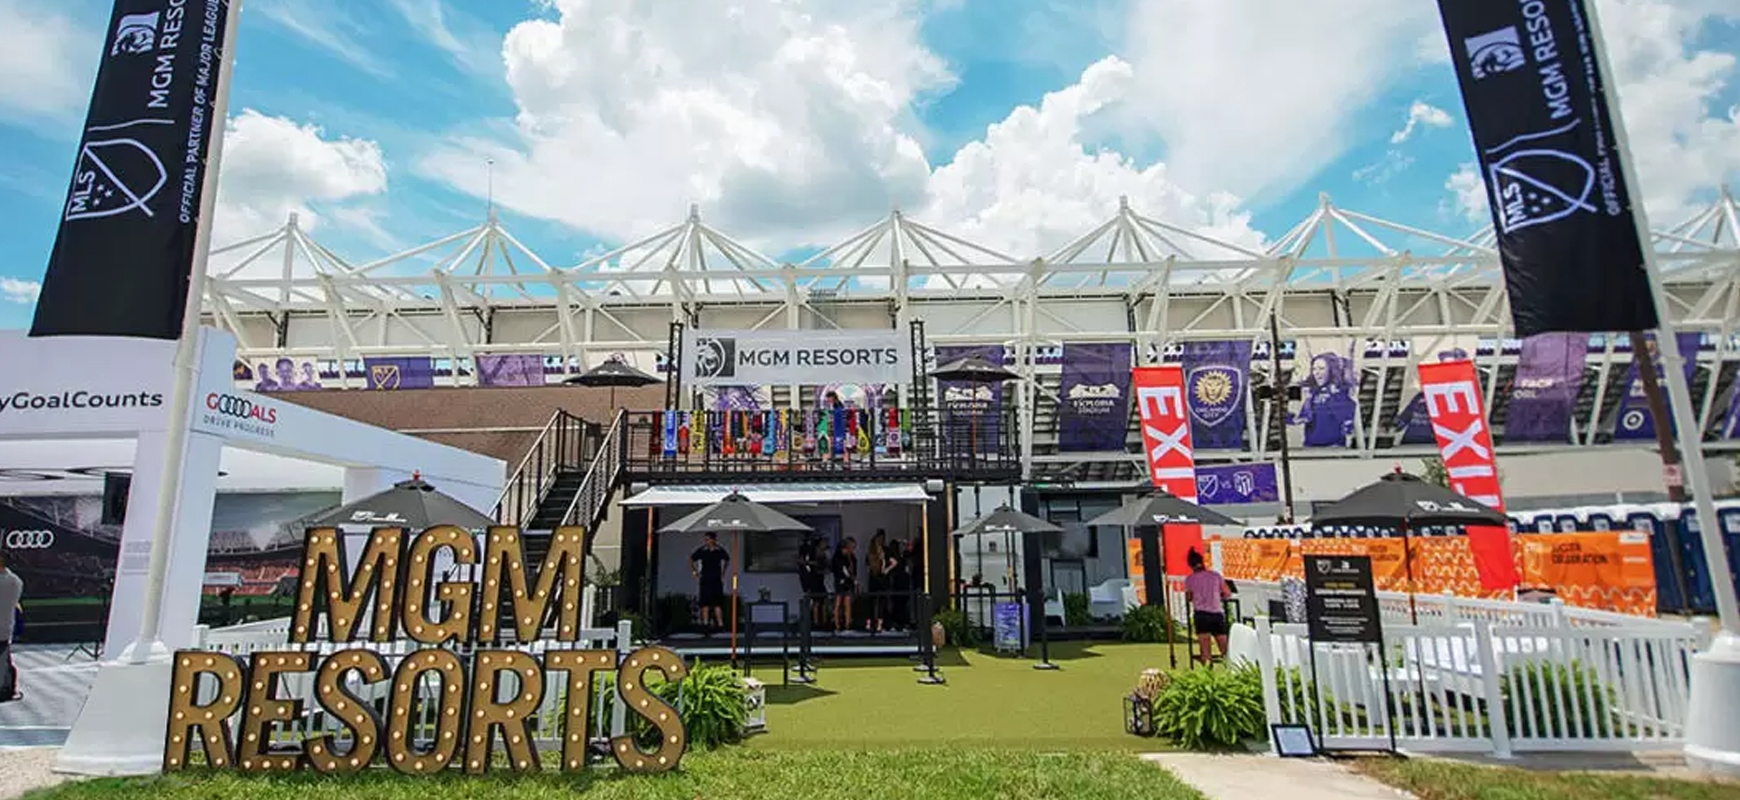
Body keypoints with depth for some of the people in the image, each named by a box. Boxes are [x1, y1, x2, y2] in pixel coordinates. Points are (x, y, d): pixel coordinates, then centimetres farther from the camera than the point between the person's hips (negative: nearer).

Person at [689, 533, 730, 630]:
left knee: (718, 603, 0)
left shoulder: (720, 551, 0)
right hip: (705, 580, -1)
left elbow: (726, 560, 21)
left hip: (717, 580, 1)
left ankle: (720, 623, 1)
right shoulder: (702, 550, -4)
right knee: (705, 602, 1)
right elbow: (691, 560, 10)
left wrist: (723, 573, 16)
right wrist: (695, 572, 5)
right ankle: (705, 622, 8)